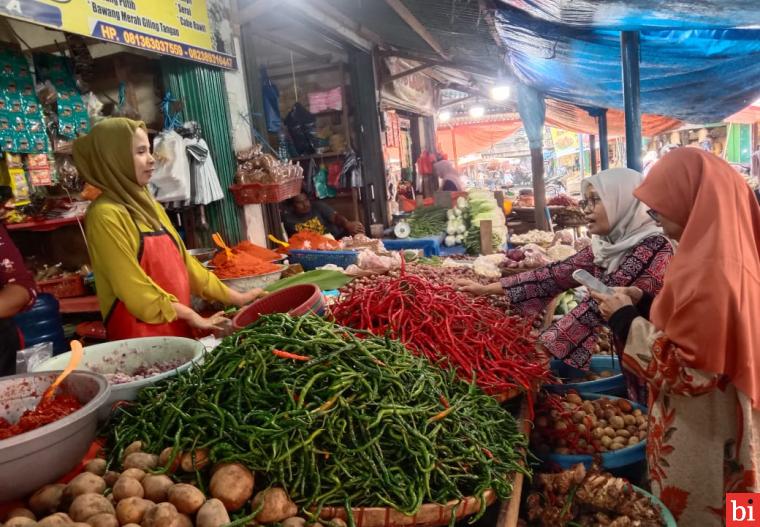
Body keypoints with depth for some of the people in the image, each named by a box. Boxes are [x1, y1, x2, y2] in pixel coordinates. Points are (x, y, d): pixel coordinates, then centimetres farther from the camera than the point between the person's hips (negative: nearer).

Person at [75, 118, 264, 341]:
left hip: (178, 329, 7)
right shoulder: (106, 214, -15)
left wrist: (236, 298, 11)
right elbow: (135, 289, -17)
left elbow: (183, 263, 13)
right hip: (140, 336, -7)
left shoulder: (148, 206, 10)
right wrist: (193, 317, -8)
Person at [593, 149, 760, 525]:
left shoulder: (711, 275, -29)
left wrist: (625, 320, -19)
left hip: (703, 440, -9)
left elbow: (688, 371, -26)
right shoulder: (721, 255, 2)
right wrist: (643, 303, 2)